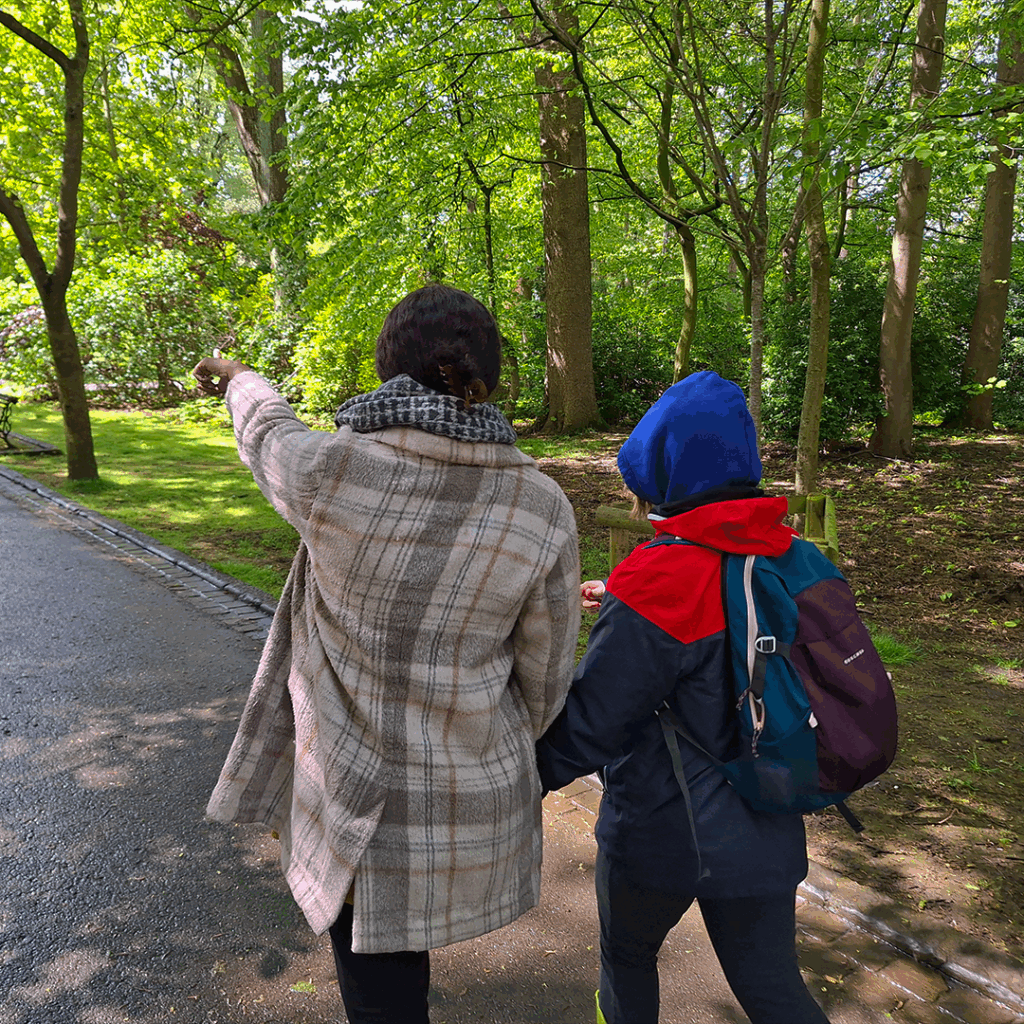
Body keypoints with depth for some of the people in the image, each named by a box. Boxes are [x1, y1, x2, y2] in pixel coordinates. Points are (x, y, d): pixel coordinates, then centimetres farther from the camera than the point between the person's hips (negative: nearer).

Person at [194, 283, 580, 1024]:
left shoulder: (330, 471, -22)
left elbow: (268, 432, 4)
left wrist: (238, 379, 29)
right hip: (477, 809, 2)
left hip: (358, 804, -2)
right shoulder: (543, 507, -14)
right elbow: (543, 678, -4)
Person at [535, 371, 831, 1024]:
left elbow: (584, 728, -24)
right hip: (762, 830, 6)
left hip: (661, 832, -5)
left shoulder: (658, 583, -27)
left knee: (628, 952, 24)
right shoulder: (784, 554, -5)